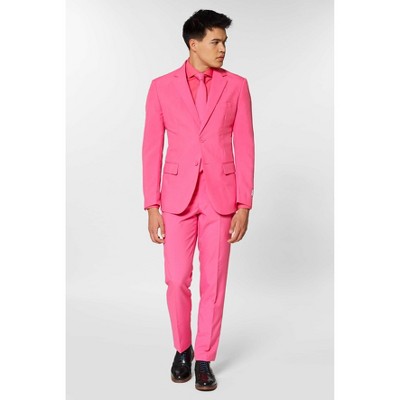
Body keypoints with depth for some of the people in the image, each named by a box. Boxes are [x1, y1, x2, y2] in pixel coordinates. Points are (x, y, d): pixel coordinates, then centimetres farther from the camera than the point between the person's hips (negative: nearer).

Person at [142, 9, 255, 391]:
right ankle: (182, 349, 28)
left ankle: (204, 359, 22)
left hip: (221, 195, 0)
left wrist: (244, 205, -4)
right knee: (177, 281, 2)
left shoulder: (236, 85, 3)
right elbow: (152, 148, 2)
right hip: (178, 196, 0)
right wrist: (151, 206, -3)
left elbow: (244, 146, 1)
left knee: (213, 282, 5)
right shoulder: (162, 87, 2)